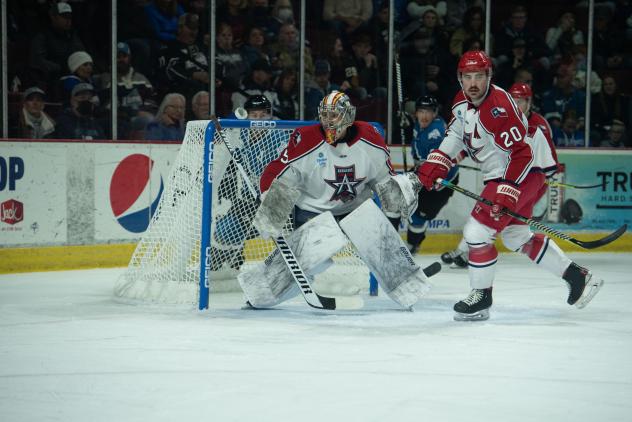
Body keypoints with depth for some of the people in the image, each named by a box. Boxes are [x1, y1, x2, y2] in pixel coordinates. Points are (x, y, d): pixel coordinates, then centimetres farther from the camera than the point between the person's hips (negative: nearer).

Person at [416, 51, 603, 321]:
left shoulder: (499, 108, -26)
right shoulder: (463, 102, 2)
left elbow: (521, 154, -27)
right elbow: (456, 135, 17)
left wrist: (507, 193, -29)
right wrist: (435, 164, 4)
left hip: (521, 175, -10)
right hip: (497, 176, 10)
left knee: (477, 232, -13)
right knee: (517, 237, 18)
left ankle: (481, 296, 3)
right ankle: (576, 276, 28)